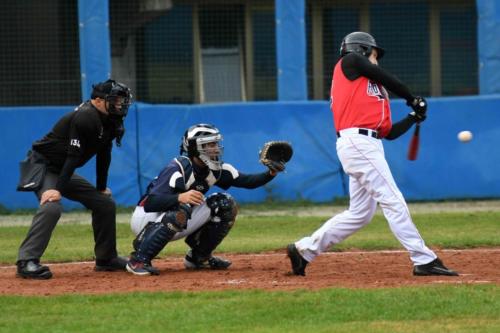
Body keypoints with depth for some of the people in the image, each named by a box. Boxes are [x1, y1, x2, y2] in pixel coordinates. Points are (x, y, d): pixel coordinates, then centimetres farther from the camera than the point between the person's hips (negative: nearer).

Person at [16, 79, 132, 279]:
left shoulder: (110, 122, 4)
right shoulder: (86, 117, -25)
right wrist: (58, 189, -33)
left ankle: (106, 259, 23)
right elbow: (73, 156, -30)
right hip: (42, 165, -10)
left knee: (105, 203, 11)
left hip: (64, 172, 10)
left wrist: (101, 188, 18)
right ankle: (27, 262, -34)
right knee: (52, 206, -33)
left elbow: (104, 156, 15)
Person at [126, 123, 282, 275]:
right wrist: (180, 197, -55)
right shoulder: (177, 169, -28)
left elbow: (246, 181, -6)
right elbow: (149, 203, -38)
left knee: (226, 205, -4)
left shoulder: (216, 169, -4)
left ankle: (199, 257, 8)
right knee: (179, 211, -39)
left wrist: (270, 173, -25)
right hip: (147, 220, -7)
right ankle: (139, 259, -27)